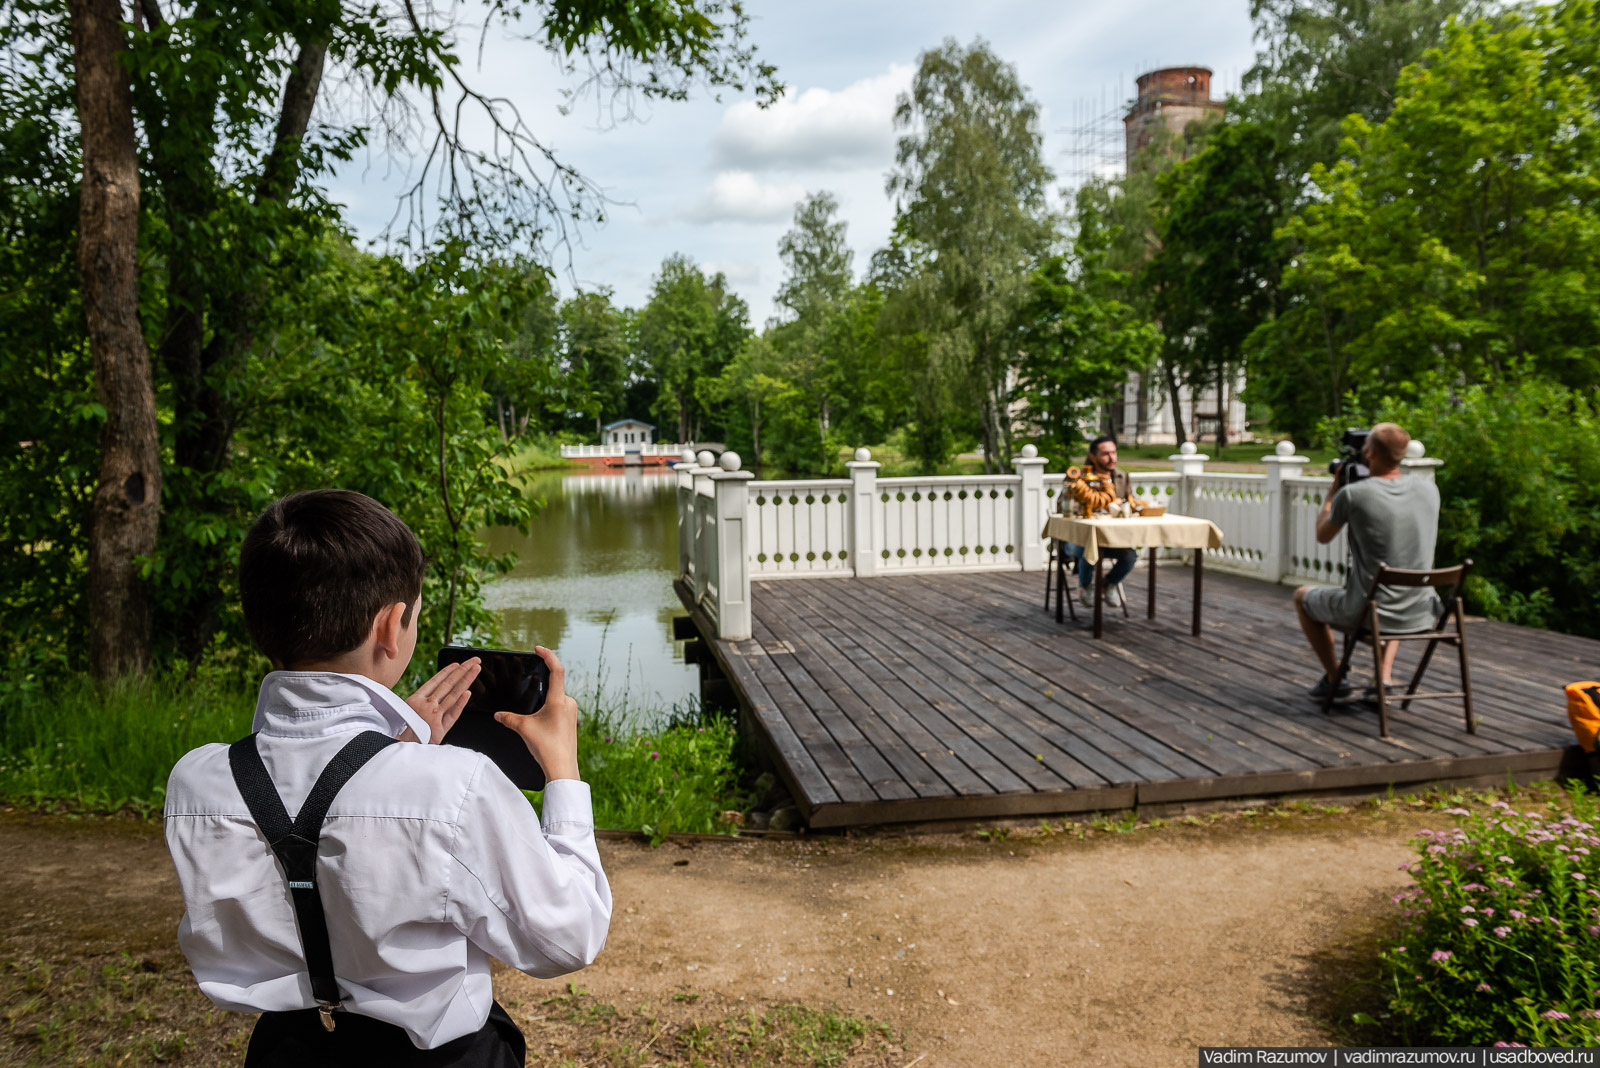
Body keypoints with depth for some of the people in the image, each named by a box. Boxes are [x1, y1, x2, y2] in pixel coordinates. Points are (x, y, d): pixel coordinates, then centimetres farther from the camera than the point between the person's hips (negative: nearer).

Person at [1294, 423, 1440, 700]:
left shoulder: (1352, 494, -16)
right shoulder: (1429, 489, -2)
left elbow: (1322, 536, 2)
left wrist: (1334, 490, 13)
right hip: (1421, 614, 5)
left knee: (1302, 596, 25)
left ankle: (1335, 678, 28)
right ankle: (1384, 676, 28)